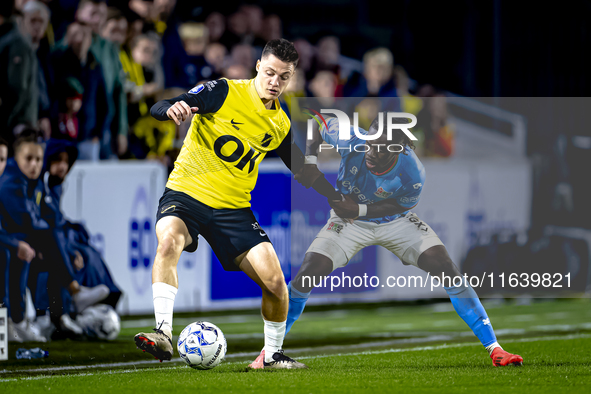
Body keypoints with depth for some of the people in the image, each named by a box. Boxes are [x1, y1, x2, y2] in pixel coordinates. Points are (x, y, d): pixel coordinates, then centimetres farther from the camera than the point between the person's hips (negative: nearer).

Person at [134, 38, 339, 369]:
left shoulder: (281, 125, 8)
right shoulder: (225, 93, -8)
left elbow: (304, 171, 23)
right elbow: (159, 108, -15)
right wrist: (172, 109, -39)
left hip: (234, 208, 4)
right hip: (186, 193, -4)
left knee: (276, 282, -7)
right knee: (169, 242, -36)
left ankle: (272, 354, 18)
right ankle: (164, 335, -38)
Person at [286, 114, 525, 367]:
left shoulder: (412, 175, -32)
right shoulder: (351, 141, -31)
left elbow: (404, 205, -13)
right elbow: (319, 123, -10)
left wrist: (359, 209, -25)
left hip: (394, 220, -1)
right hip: (350, 222, 1)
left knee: (443, 265, -16)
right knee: (310, 271, -20)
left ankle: (493, 348, -9)